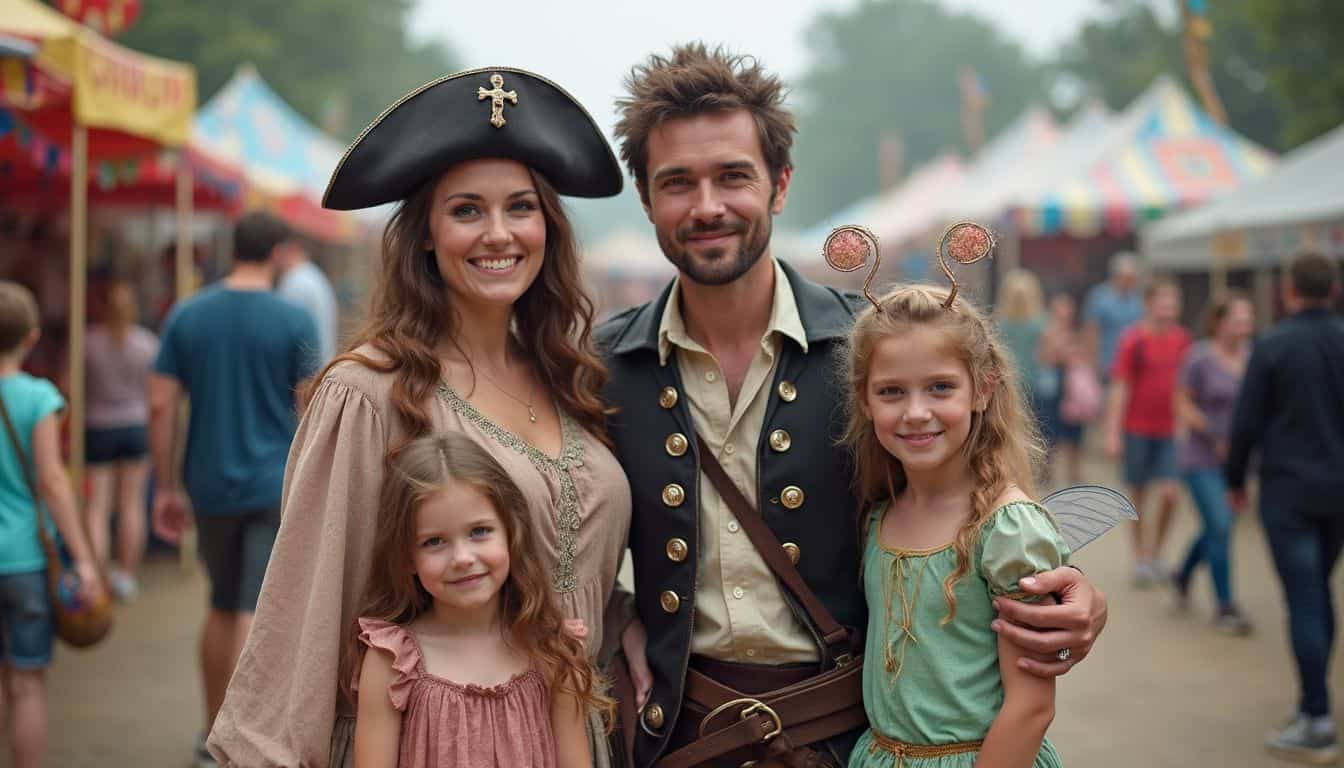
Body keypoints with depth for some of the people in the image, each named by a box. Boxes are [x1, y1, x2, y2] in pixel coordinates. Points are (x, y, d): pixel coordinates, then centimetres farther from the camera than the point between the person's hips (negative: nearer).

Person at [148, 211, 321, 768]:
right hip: (277, 486, -4)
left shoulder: (186, 316, 1)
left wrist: (165, 488, 5)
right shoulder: (295, 321, -9)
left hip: (211, 487, 4)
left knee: (222, 607, 19)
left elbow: (161, 406, -2)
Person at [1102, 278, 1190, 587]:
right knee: (1137, 494, 9)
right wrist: (1113, 433, -11)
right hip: (1138, 430, -3)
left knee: (1170, 494, -6)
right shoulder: (1133, 340, -7)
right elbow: (1119, 388, -7)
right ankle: (1140, 557, 22)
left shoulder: (1182, 339, 4)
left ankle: (1156, 551, 16)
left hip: (1171, 431, 3)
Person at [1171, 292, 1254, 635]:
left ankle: (1183, 576, 42)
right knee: (1220, 526, -10)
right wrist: (1214, 435, -16)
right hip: (1202, 458, -5)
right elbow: (1183, 403, -6)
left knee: (1216, 526, 15)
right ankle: (1224, 607, 2)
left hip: (1236, 458, 5)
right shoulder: (1200, 358, -12)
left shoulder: (1253, 356, 0)